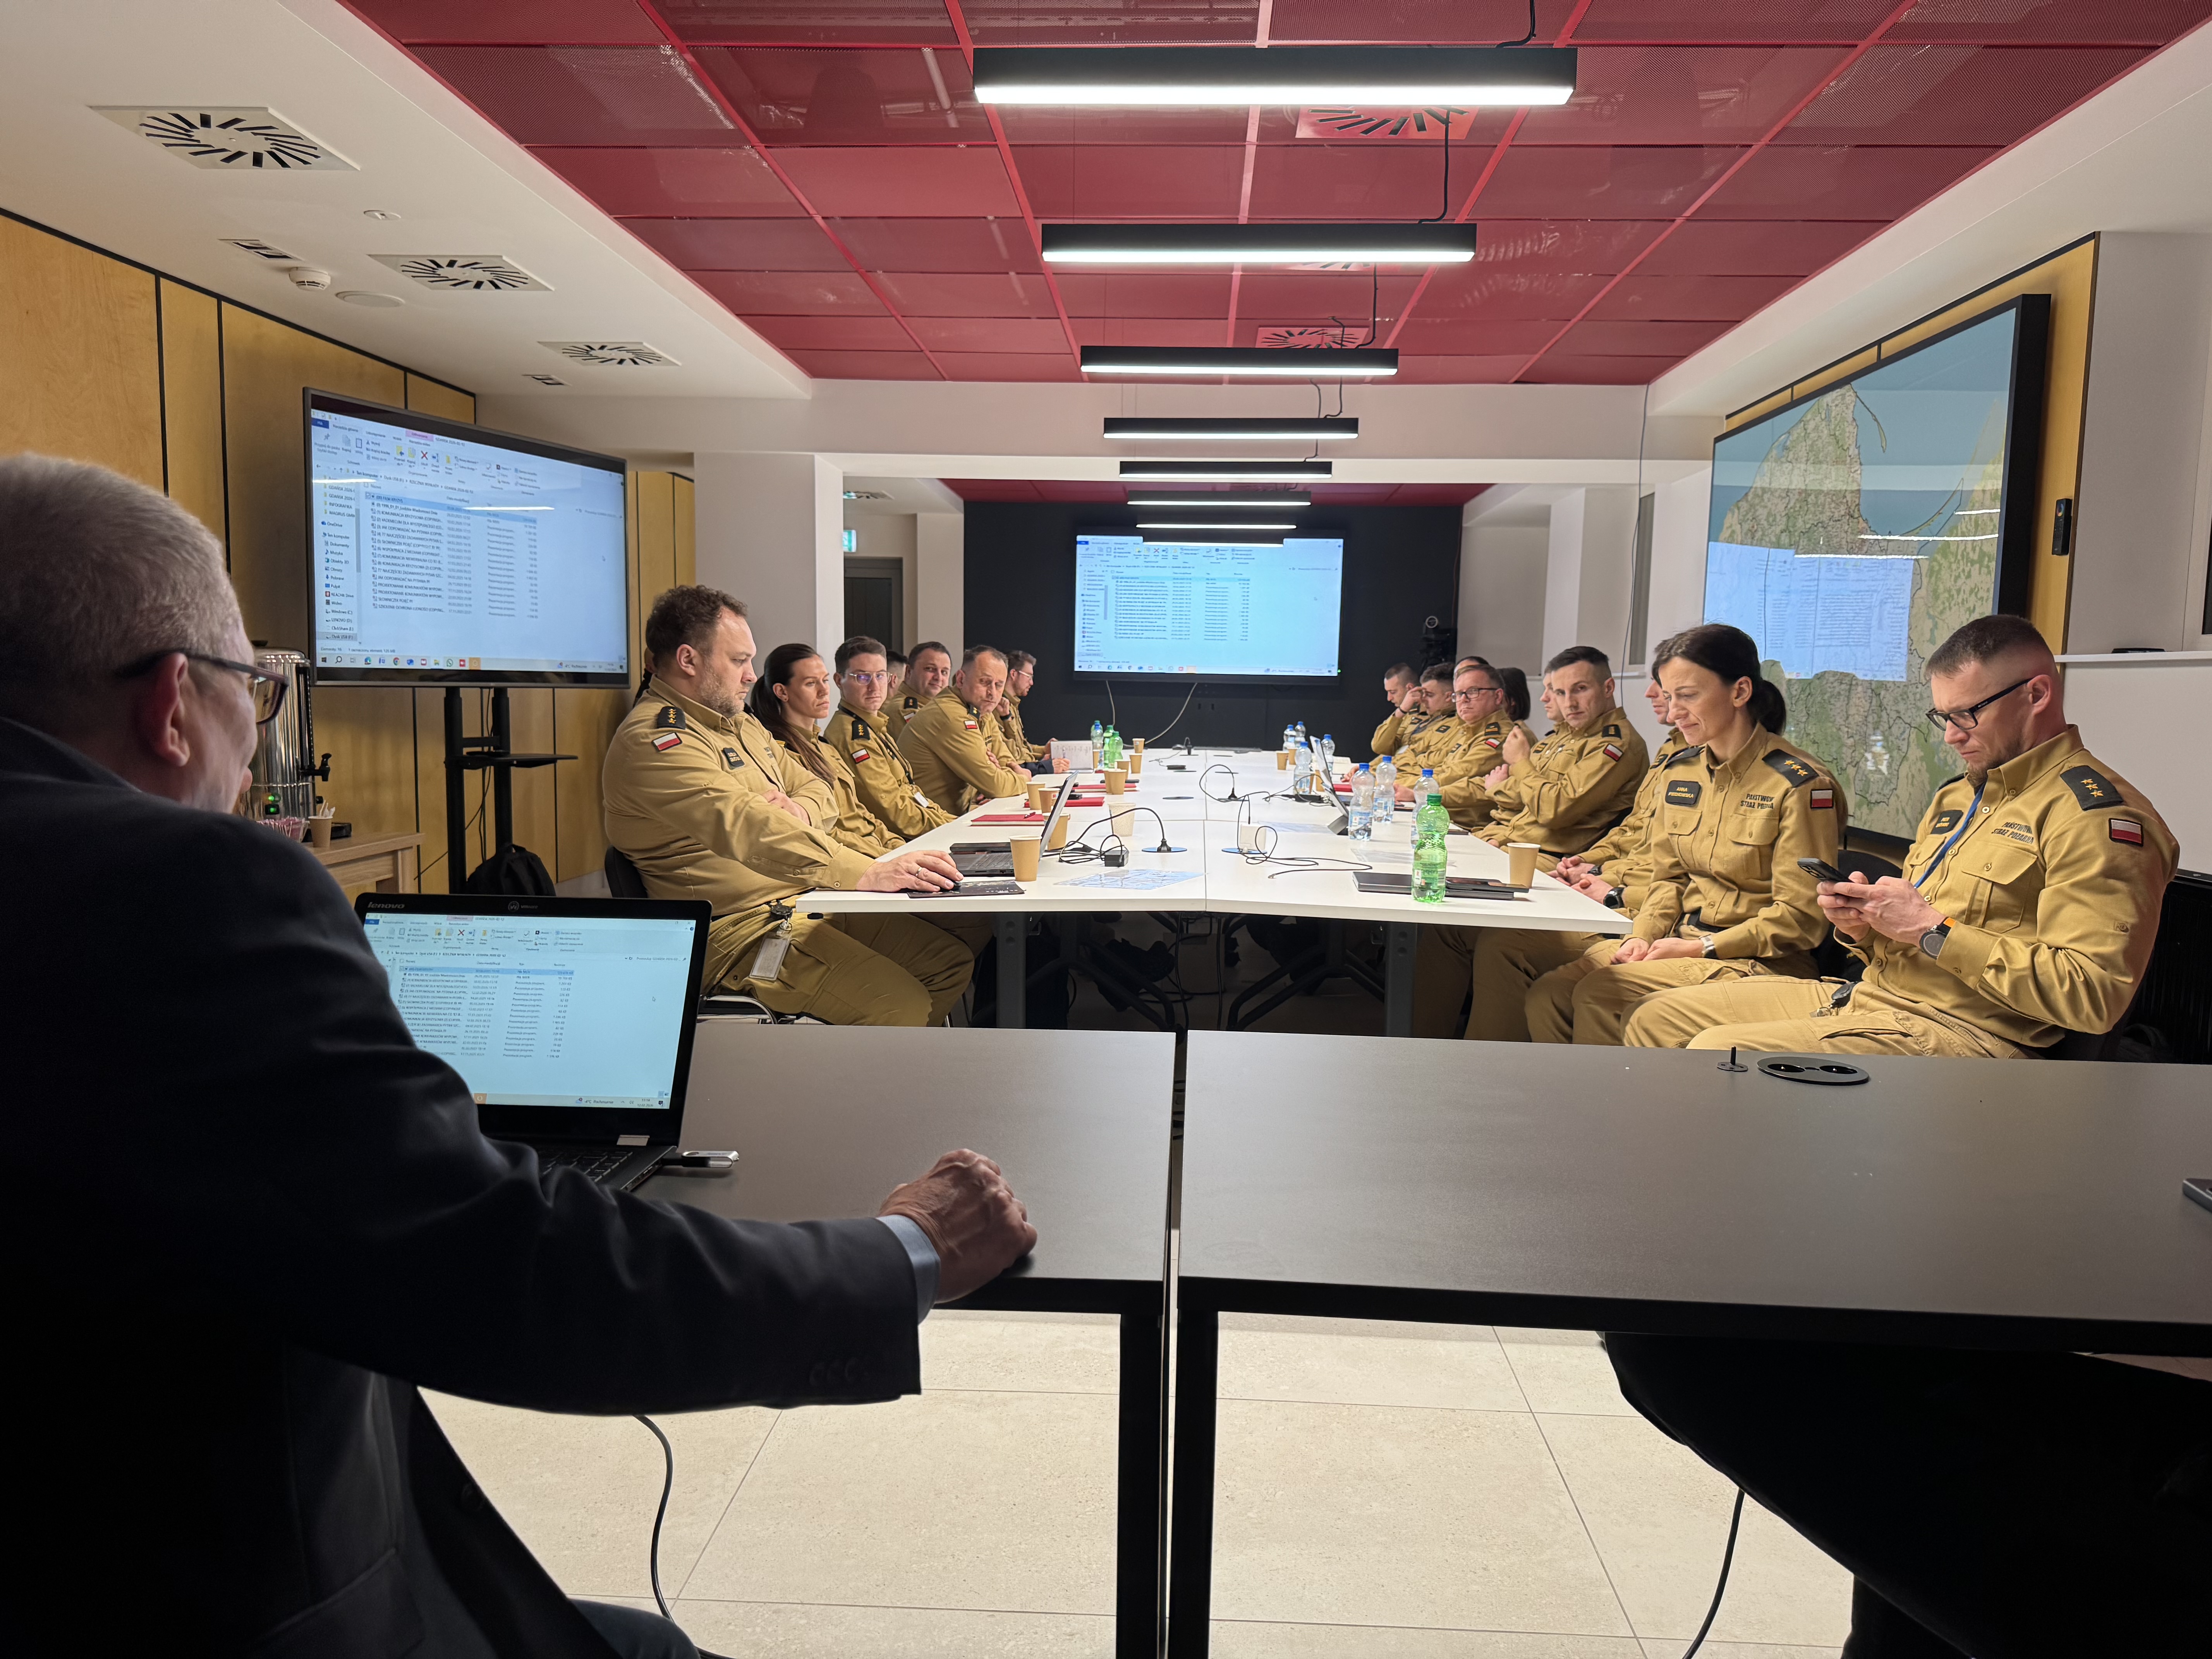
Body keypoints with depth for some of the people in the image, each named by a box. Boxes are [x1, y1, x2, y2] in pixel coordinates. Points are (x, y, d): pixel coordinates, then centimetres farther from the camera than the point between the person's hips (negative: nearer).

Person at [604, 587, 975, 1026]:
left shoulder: (741, 724, 18)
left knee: (952, 963, 3)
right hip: (739, 927, -10)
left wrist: (799, 812, -7)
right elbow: (743, 827, -31)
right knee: (901, 1007, -25)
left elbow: (818, 792, 21)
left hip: (807, 900, 10)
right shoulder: (653, 741, -16)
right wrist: (866, 873, -40)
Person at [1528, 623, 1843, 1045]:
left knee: (1598, 997, -27)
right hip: (1681, 941, 7)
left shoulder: (1800, 784, -11)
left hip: (1756, 960, -6)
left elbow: (1802, 917, -12)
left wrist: (1702, 948, -16)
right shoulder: (1680, 772, 10)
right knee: (1545, 997, -17)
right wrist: (1643, 935, -3)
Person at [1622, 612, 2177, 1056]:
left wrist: (1933, 930, -18)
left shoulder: (2099, 815, -10)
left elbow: (2095, 995, -20)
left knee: (1715, 1051, -25)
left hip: (1960, 1031, -10)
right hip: (1870, 996, 10)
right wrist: (1862, 926, 2)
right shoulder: (1956, 797, 20)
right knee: (1657, 1023, 3)